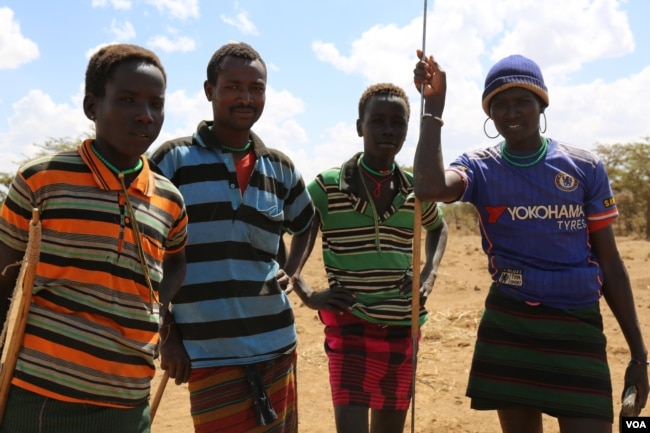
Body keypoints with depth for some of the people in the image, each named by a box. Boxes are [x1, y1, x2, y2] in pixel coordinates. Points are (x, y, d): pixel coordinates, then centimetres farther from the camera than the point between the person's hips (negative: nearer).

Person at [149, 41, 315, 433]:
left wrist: (290, 275, 8)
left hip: (277, 346, 5)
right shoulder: (174, 159, -5)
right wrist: (166, 333, -5)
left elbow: (307, 227, 24)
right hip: (210, 353, -4)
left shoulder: (281, 168, 7)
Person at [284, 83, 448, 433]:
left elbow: (438, 228, 24)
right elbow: (294, 240, -2)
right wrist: (305, 293, -15)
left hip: (402, 329, 5)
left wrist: (430, 275, 8)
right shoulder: (327, 186, -9)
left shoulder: (417, 189, 4)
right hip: (349, 327, -4)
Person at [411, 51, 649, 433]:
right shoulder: (481, 168, -2)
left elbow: (609, 260, 4)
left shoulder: (585, 167, 1)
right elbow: (429, 187, -27)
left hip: (578, 325, 0)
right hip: (509, 325, 0)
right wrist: (434, 106, -21)